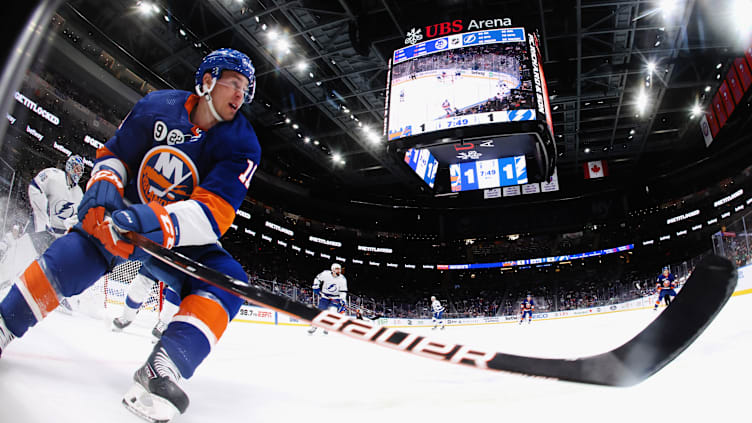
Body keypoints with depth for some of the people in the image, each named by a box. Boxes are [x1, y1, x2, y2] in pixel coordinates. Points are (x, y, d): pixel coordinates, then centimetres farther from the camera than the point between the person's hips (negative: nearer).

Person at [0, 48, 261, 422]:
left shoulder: (242, 144, -16)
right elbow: (113, 153, 3)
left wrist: (160, 222, -45)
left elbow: (215, 213, -27)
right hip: (128, 214, 1)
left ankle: (161, 371, -37)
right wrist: (104, 185, -20)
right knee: (69, 256, -23)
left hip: (184, 238, -1)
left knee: (227, 281, -28)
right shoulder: (156, 106, -8)